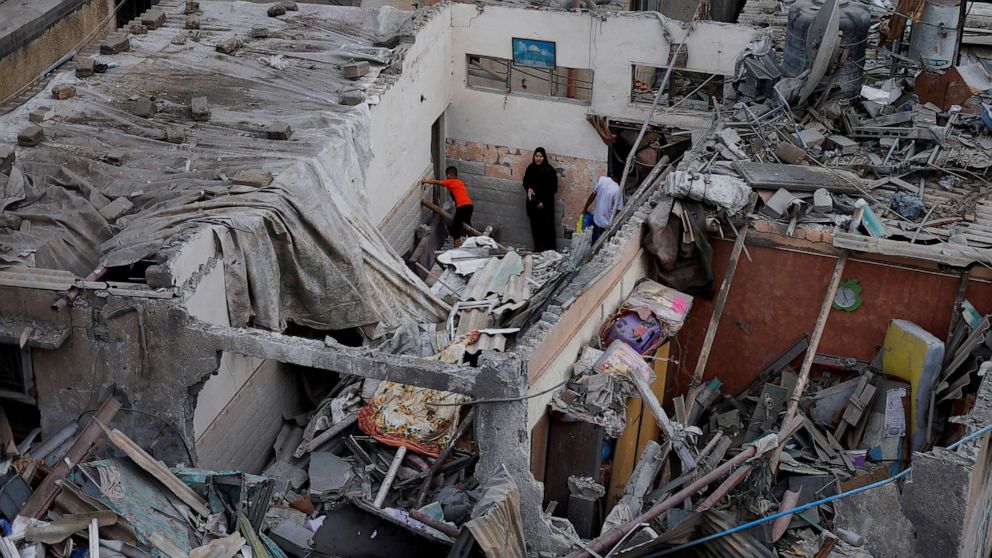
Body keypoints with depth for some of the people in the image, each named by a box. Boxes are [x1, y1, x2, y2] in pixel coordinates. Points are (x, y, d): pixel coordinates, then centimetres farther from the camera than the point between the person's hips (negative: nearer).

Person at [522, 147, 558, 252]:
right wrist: (528, 188, -10)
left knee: (547, 225, -3)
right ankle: (538, 247, 18)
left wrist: (544, 201, -13)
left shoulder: (549, 170, -9)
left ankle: (550, 249, 3)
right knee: (535, 225, 8)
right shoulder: (530, 168, 4)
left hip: (546, 204, -5)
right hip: (533, 203, 5)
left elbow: (553, 188, -8)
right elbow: (525, 181, 14)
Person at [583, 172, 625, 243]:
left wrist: (585, 208, 13)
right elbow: (618, 210, -20)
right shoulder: (617, 190, -24)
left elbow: (593, 195, 0)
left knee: (595, 243, 22)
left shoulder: (602, 179, -10)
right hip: (607, 223, -5)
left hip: (597, 218, 5)